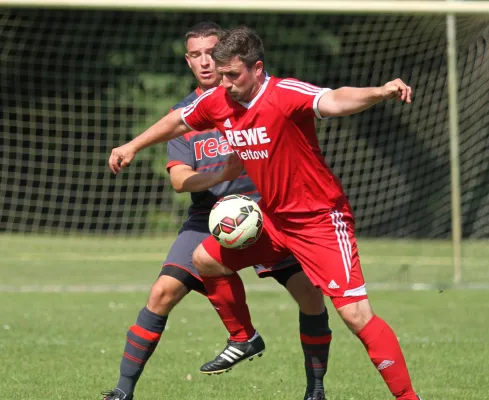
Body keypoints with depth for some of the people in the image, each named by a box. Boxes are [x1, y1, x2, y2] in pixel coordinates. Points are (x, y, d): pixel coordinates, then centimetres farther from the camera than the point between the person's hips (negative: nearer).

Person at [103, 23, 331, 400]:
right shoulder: (184, 112, 7)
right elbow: (179, 178, -3)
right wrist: (220, 176, -24)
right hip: (208, 216, 1)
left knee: (309, 291, -15)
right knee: (163, 292, -15)